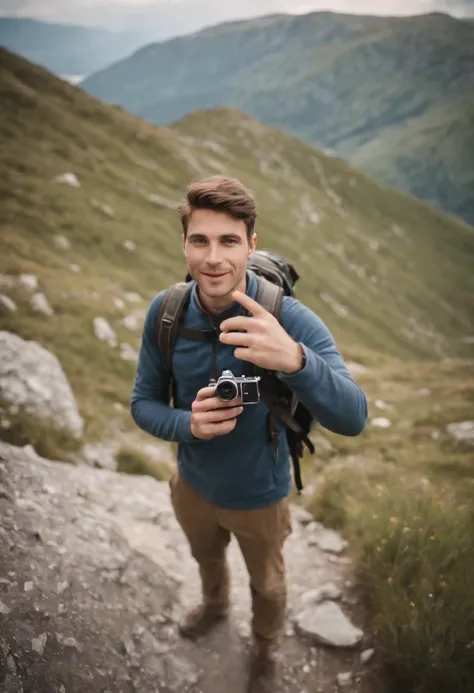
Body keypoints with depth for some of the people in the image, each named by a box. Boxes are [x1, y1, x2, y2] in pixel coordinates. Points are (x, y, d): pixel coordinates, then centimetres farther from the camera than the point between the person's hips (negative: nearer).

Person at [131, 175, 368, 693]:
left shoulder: (290, 319, -31)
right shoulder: (165, 313, -21)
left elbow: (353, 419, -40)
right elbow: (143, 404, -11)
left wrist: (295, 360, -59)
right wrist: (188, 424, -34)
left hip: (260, 495, -3)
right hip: (193, 485, 3)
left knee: (267, 585, 26)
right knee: (206, 557, 35)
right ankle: (215, 605, 71)